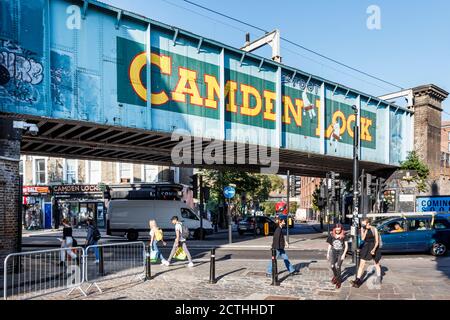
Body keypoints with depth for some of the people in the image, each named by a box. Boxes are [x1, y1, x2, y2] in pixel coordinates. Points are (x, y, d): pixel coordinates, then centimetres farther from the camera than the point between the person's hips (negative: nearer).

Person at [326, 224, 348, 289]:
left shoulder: (343, 236, -4)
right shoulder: (332, 236, 2)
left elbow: (346, 246, -1)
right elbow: (329, 245, 12)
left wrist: (344, 254, -9)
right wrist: (328, 253, 12)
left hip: (341, 252, -2)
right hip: (333, 252, 2)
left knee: (337, 266, -14)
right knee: (332, 265, -14)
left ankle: (338, 280, 8)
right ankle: (335, 276, 15)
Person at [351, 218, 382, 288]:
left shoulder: (374, 229, -14)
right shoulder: (362, 229, -3)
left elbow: (377, 241, -12)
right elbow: (362, 238, -11)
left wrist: (374, 249, -23)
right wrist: (366, 230, -20)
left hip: (374, 247, -3)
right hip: (366, 247, 3)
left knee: (377, 264, 15)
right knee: (361, 264, -5)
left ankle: (379, 278, 34)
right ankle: (358, 280, -7)